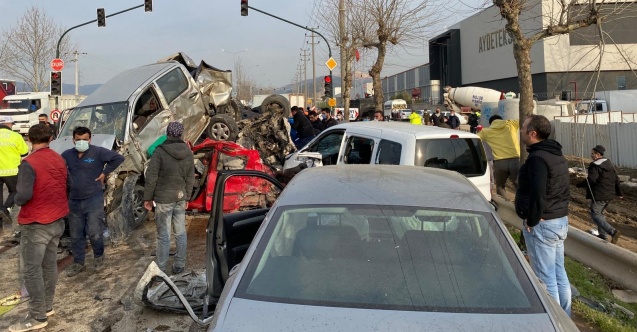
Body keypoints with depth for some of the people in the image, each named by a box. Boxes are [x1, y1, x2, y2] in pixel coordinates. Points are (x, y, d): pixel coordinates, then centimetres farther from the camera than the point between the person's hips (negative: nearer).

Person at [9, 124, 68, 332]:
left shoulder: (29, 163, -18)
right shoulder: (59, 160, 5)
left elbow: (24, 195, -25)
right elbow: (67, 187, 13)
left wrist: (17, 200, -3)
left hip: (36, 224, -7)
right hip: (57, 220, 8)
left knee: (31, 270, 0)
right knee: (49, 264, 16)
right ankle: (47, 306, 27)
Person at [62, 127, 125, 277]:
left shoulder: (98, 152, -9)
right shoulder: (67, 155, 5)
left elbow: (118, 158, -10)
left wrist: (105, 172, -9)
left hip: (94, 200, -4)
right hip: (74, 201, 5)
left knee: (95, 233, -4)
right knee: (75, 235, 12)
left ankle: (99, 256, 24)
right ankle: (78, 263, 26)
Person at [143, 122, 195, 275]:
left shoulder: (160, 151, -13)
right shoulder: (188, 153, 2)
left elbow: (151, 176, -11)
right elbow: (190, 178, 7)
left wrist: (147, 197, -1)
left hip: (164, 198, -4)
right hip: (180, 197, 4)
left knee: (164, 234, 2)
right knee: (180, 232, 11)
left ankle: (161, 268, 10)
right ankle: (179, 265, 19)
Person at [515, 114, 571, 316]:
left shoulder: (537, 158, -19)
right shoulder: (558, 156, 12)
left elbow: (537, 193, -29)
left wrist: (532, 220, -19)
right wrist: (560, 211, 18)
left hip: (542, 224, -10)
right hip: (561, 220, 10)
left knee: (546, 277, 0)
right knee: (559, 272, 18)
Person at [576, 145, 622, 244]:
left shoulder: (595, 166, -17)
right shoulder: (609, 164, 13)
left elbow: (590, 180, -24)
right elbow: (616, 179, 17)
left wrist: (579, 185, -9)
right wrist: (619, 193, 24)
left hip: (599, 195, -9)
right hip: (609, 195, 9)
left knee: (595, 215, -5)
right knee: (599, 213, 22)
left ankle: (613, 232, -20)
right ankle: (602, 235, 25)